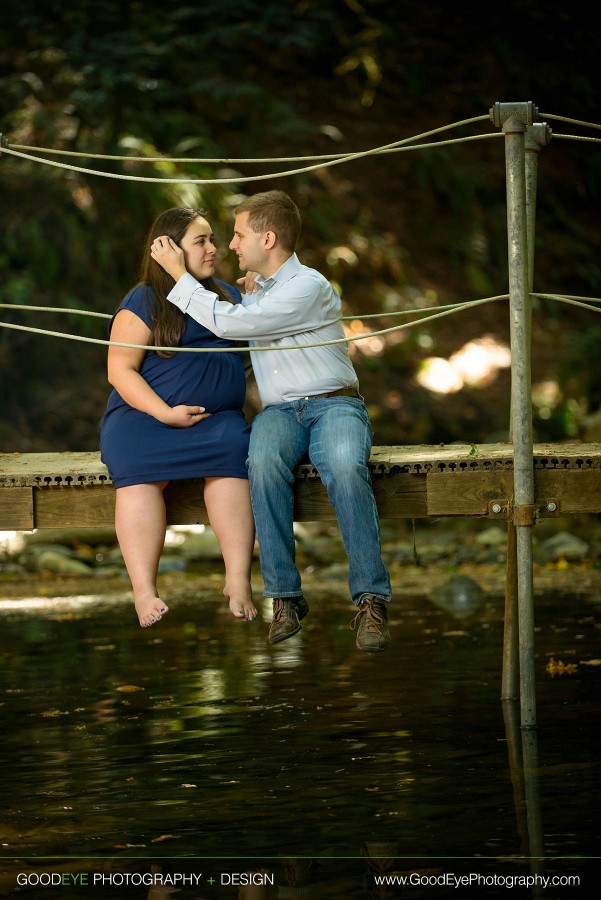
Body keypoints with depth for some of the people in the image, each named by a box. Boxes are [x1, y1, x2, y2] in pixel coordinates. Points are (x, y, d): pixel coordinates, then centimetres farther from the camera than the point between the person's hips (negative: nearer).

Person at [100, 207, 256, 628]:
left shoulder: (227, 296, 22)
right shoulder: (144, 301, 5)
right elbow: (120, 370, -2)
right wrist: (165, 413, -16)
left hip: (217, 416, 3)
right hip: (145, 415, -3)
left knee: (232, 450, -35)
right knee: (139, 468, -37)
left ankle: (239, 580, -39)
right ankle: (145, 592, -42)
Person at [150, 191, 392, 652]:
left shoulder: (309, 286, -8)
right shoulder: (254, 292, 19)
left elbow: (229, 323, -14)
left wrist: (179, 273, -5)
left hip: (333, 403, -5)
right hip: (279, 411, 5)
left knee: (345, 467, -39)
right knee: (264, 462, -33)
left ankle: (372, 600, -36)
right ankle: (285, 596, -32)